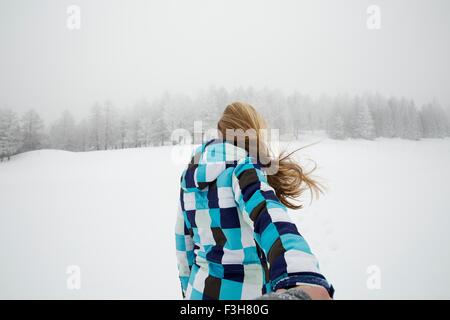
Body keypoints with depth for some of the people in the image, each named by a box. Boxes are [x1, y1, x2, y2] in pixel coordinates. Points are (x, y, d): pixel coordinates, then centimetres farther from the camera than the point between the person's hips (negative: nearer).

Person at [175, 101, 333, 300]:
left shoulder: (191, 175, 1)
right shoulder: (243, 168, -17)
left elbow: (184, 241, 9)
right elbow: (267, 214, -38)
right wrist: (303, 278, -54)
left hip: (201, 289, 5)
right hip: (248, 291, -5)